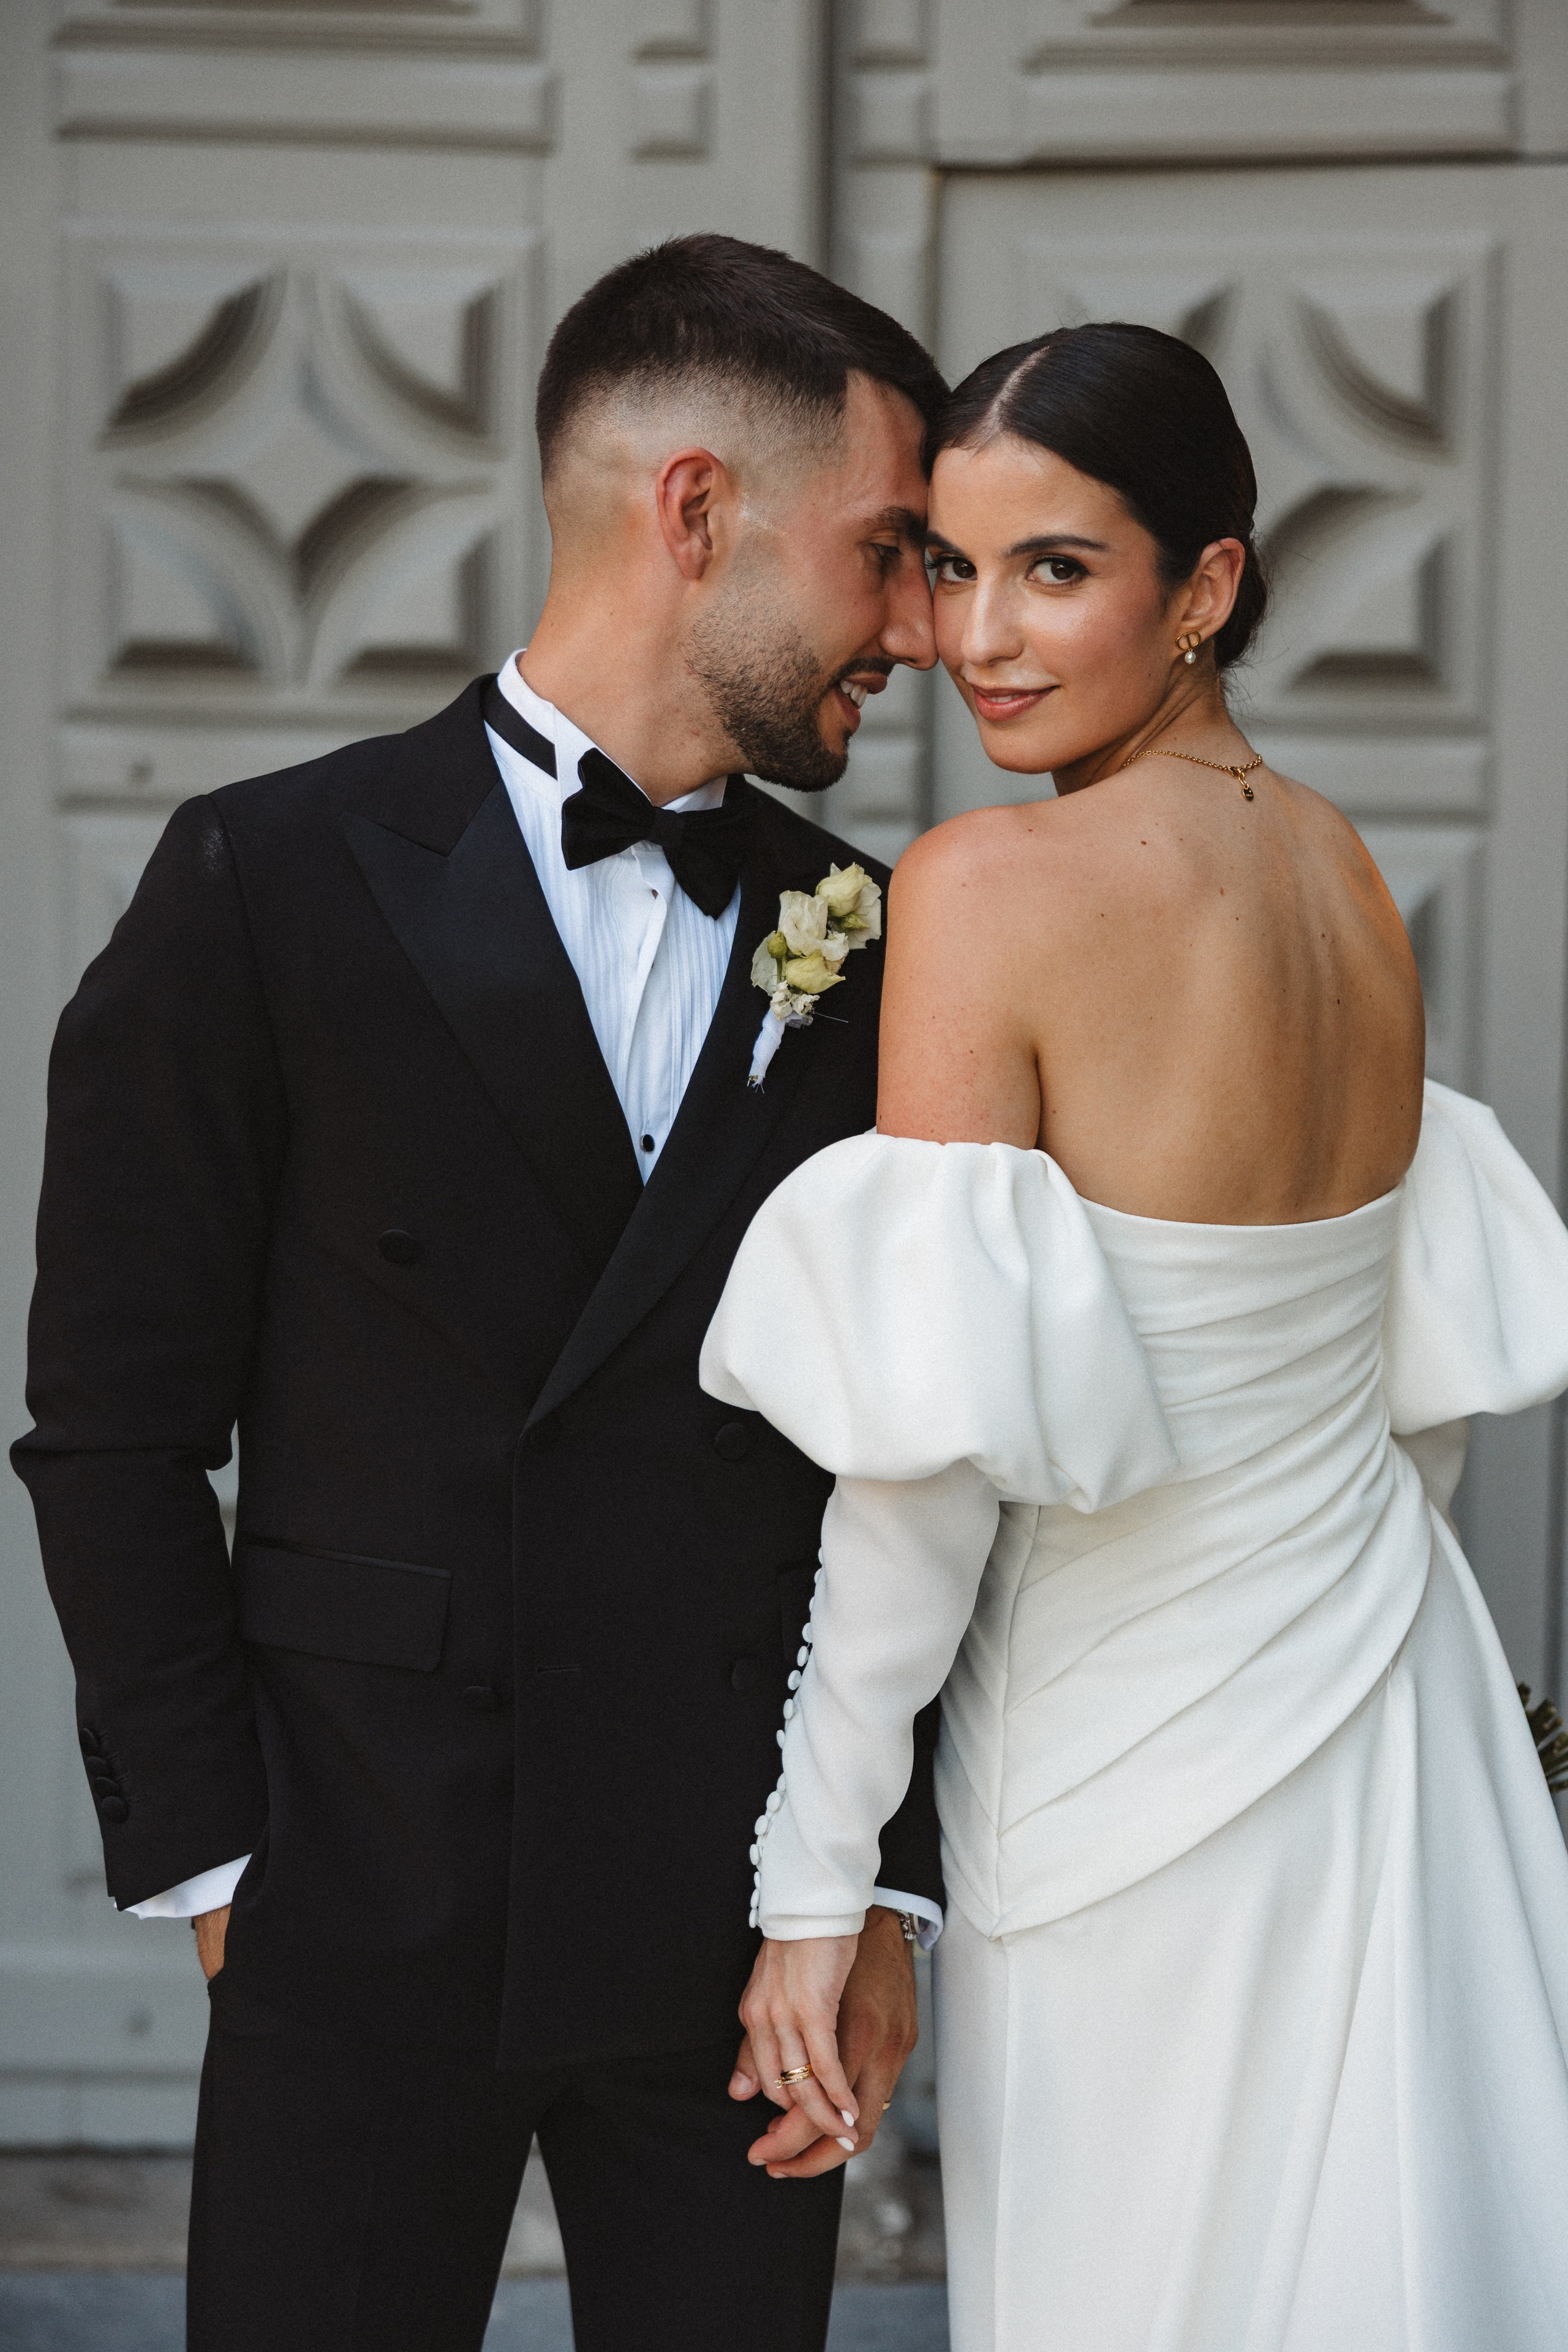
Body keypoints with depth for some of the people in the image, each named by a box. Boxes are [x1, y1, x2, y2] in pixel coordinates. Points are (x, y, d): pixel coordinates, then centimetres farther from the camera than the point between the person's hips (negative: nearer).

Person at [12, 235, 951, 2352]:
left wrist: (889, 1886, 1)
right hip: (368, 1917, -3)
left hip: (736, 1920, 3)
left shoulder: (870, 948, 7)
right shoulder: (273, 885, -3)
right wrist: (213, 1860, -5)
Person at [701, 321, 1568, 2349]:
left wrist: (816, 1869, -14)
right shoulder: (1345, 872, 2)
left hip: (1131, 1765, -6)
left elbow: (939, 1449, -21)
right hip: (1391, 1710, 7)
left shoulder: (988, 890, -19)